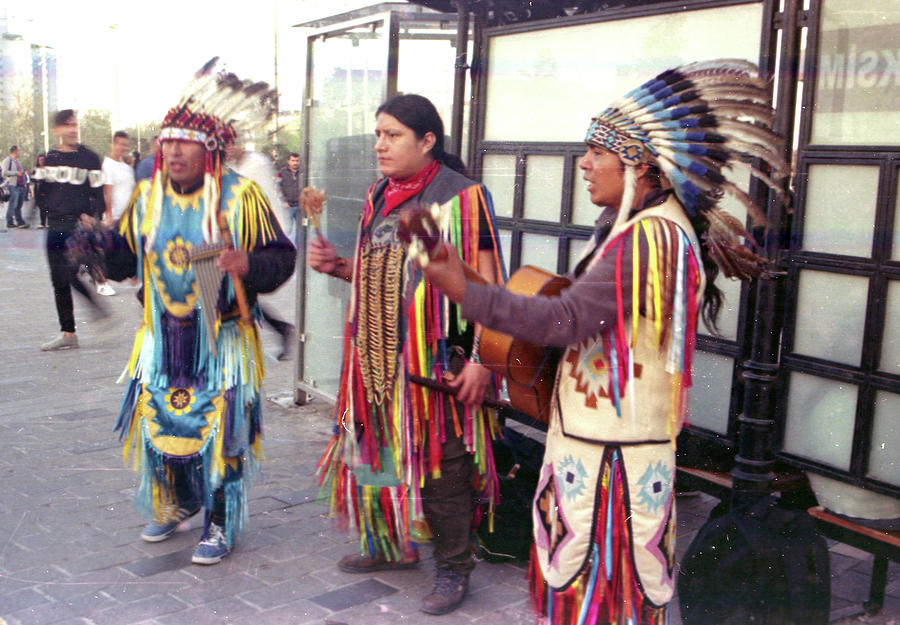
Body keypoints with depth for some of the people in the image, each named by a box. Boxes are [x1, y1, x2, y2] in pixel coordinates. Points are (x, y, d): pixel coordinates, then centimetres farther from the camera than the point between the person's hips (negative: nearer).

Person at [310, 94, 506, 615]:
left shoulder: (461, 196, -10)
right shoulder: (381, 197, 13)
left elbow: (485, 283, -13)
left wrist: (481, 359, -18)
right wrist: (339, 267, 3)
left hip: (437, 360, -7)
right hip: (381, 357, 7)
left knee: (440, 462, 0)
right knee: (381, 452, 17)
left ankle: (453, 567, 16)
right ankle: (393, 545, 36)